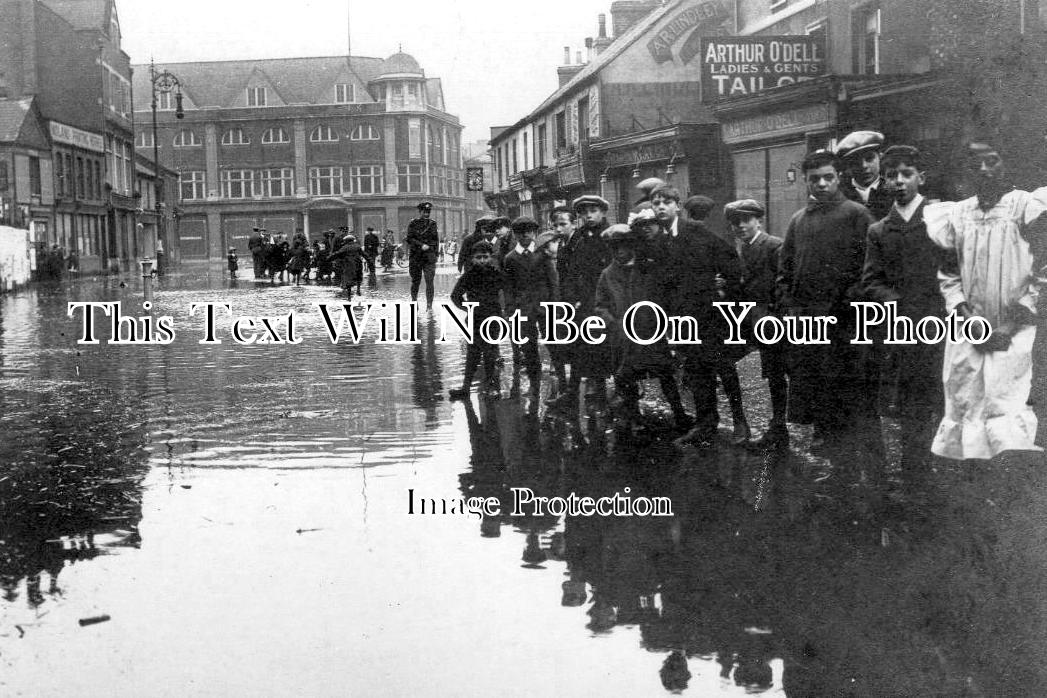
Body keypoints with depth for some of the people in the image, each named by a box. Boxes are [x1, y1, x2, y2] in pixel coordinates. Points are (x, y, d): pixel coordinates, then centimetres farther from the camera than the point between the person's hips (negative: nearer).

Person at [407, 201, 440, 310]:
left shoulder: (432, 224, 10)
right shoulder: (413, 224, 4)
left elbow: (435, 240, 15)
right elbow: (410, 239, -5)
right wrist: (421, 245, -15)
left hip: (429, 257, 1)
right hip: (415, 257, -1)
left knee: (429, 281, -9)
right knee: (415, 281, 7)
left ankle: (429, 305, -9)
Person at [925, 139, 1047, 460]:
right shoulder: (956, 214, 10)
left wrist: (1013, 324, -10)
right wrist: (961, 309, -2)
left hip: (1014, 334, -4)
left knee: (1008, 415, -12)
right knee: (961, 409, 5)